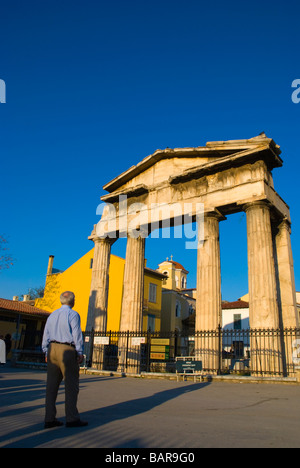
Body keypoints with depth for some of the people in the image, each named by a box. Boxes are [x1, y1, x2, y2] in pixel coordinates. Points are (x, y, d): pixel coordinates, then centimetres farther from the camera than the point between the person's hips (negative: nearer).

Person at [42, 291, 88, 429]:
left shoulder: (52, 315, 13)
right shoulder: (73, 315, -7)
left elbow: (46, 335, 15)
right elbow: (77, 335, -11)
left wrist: (47, 353, 19)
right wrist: (80, 353, -7)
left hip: (52, 350, 7)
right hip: (67, 350, -7)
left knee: (52, 385, 9)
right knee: (71, 385, 0)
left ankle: (49, 419, 13)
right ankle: (72, 419, 4)